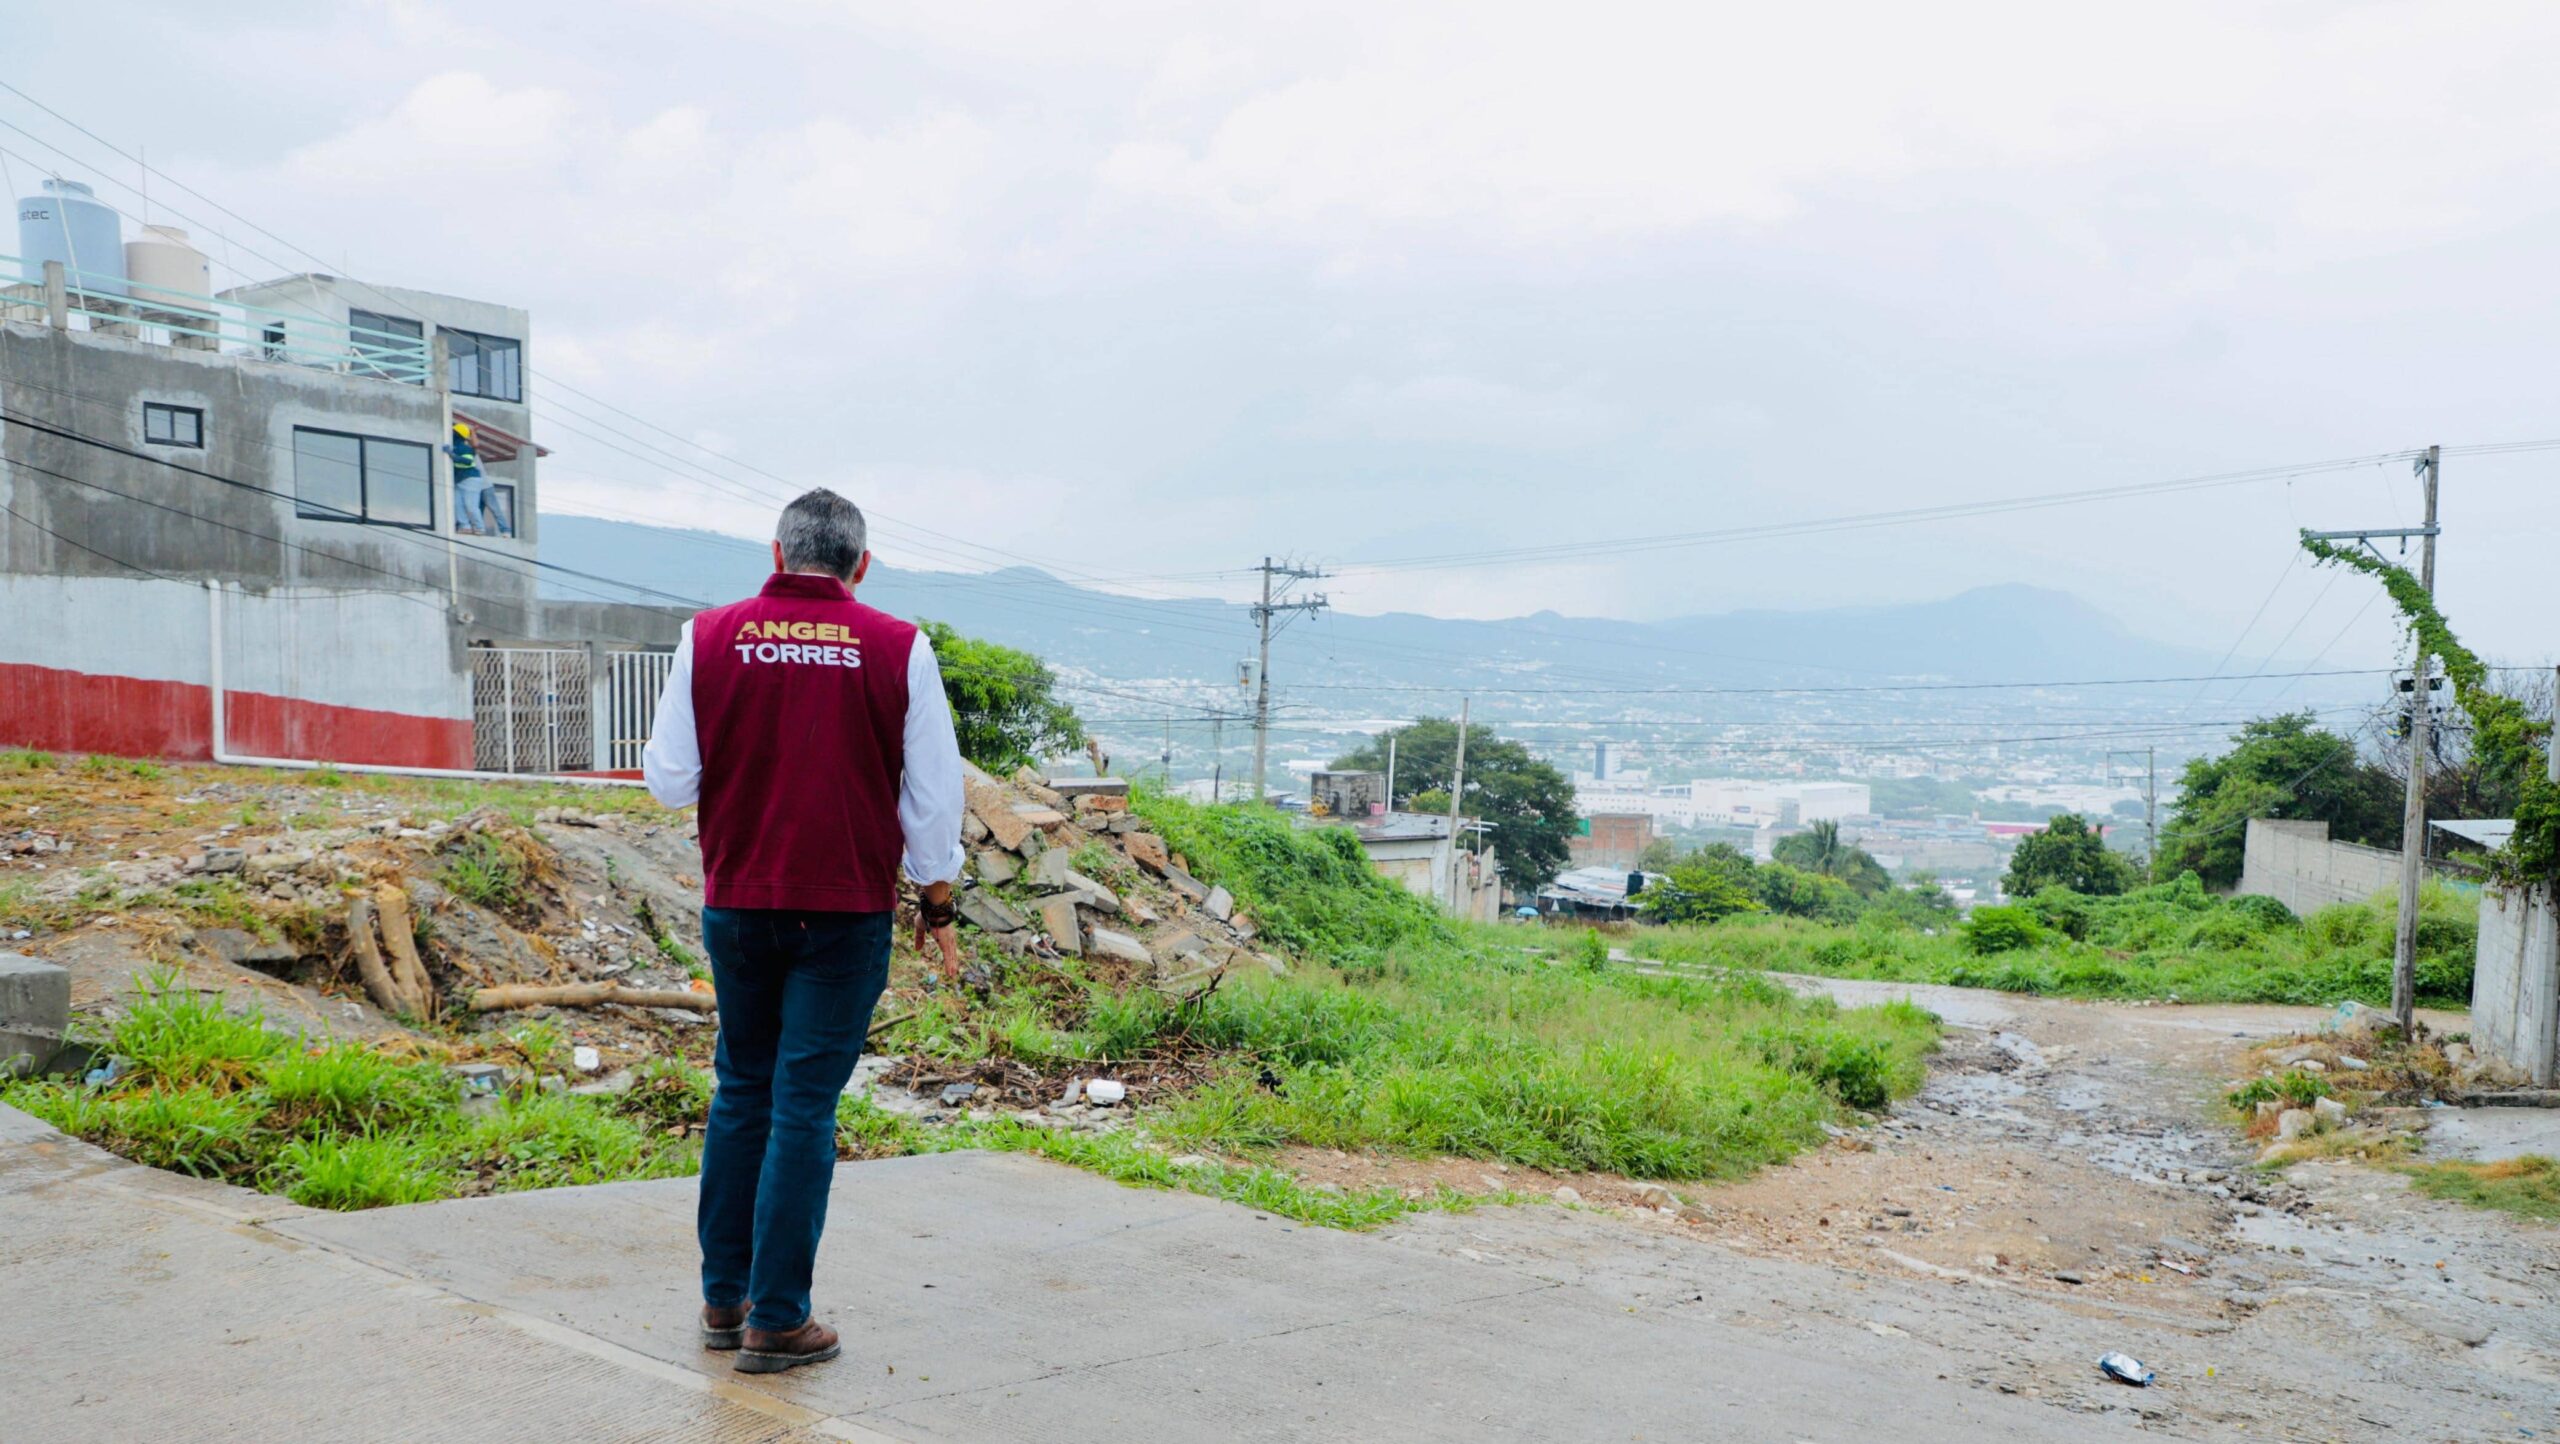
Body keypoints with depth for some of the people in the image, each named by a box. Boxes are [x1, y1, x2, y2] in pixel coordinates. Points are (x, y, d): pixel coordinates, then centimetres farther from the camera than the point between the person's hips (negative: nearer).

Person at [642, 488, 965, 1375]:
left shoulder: (709, 638, -1)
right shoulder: (898, 649, -4)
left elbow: (668, 779, 2)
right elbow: (934, 795, -2)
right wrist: (936, 906, 8)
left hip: (737, 906, 2)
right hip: (846, 912, -2)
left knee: (740, 1093, 17)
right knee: (804, 1107, 3)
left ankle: (724, 1300, 24)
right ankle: (776, 1321, 8)